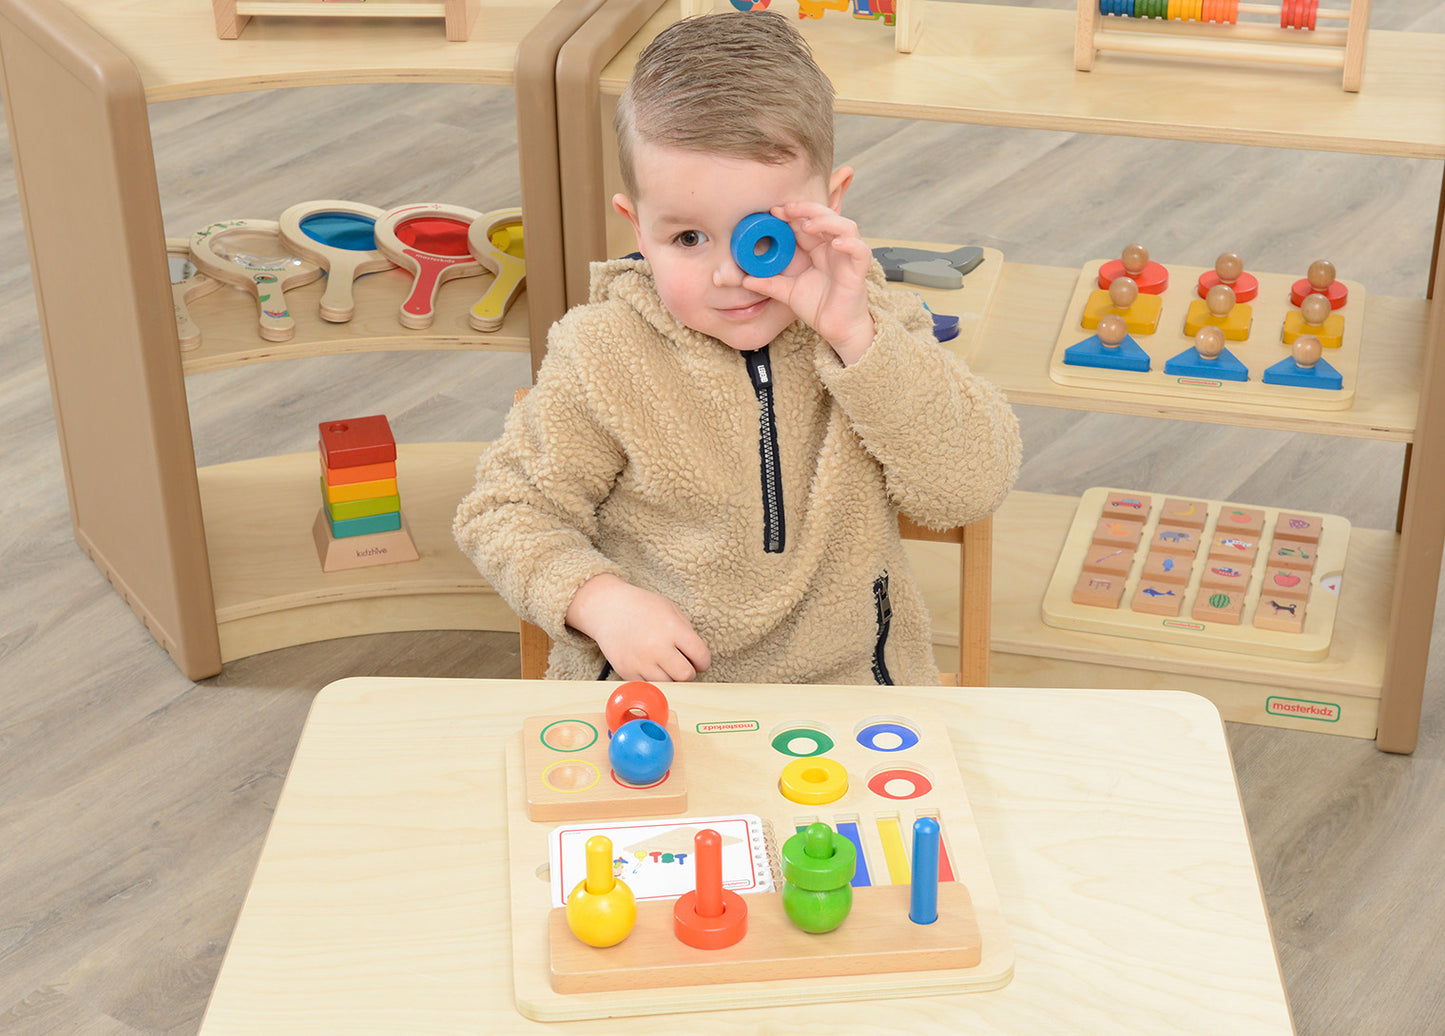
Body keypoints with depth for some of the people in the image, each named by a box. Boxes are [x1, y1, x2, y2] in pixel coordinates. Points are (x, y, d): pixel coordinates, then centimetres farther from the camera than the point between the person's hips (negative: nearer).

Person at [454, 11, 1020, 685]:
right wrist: (598, 599, -17)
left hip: (850, 676, 1)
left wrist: (857, 339, -21)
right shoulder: (603, 360, -6)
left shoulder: (872, 326, -2)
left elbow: (972, 489, -12)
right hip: (647, 680, 0)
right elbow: (502, 511, 1)